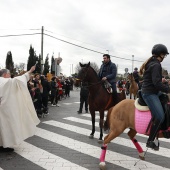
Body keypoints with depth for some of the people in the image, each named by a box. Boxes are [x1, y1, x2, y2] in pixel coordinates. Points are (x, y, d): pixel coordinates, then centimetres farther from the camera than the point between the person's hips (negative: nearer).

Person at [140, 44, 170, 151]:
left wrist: (161, 80, 22)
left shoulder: (151, 63, 16)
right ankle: (150, 141, -8)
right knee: (160, 117, -17)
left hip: (153, 92, 11)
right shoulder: (156, 65, -15)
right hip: (150, 93, -11)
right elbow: (156, 83, -23)